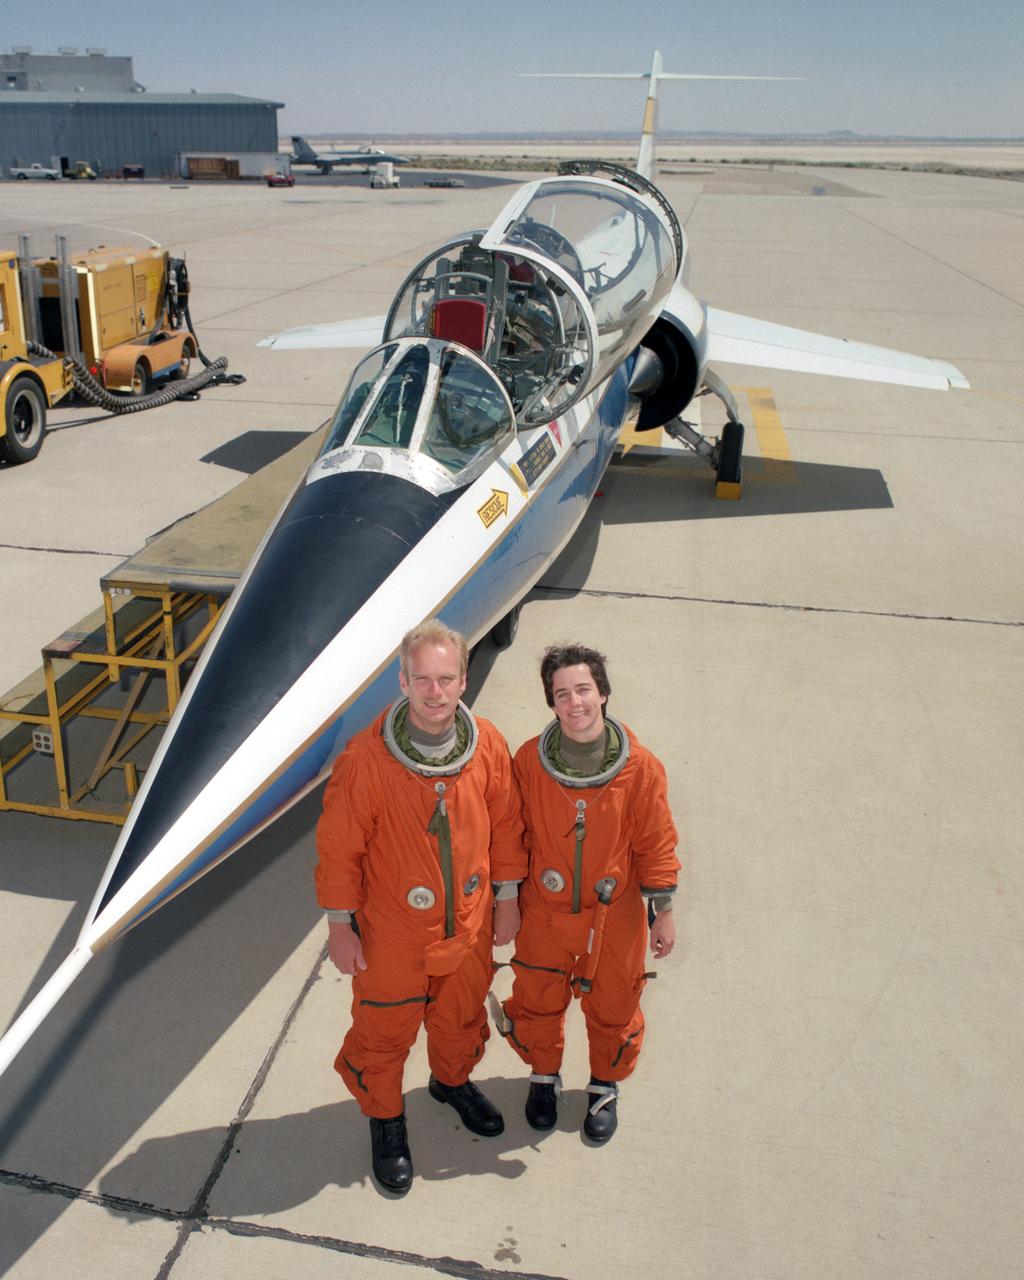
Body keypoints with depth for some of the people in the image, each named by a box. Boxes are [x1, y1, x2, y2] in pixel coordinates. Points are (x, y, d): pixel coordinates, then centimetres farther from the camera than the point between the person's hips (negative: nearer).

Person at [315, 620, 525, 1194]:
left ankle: (453, 1080, 58)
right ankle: (386, 1119, 46)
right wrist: (340, 925, -8)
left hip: (470, 926, 3)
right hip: (391, 934, -3)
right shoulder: (366, 757, -25)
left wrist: (507, 898, 7)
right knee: (384, 1032, 17)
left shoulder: (488, 744, -13)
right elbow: (339, 847, -14)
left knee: (461, 1017, 27)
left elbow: (505, 826, 1)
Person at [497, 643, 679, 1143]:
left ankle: (604, 1088, 47)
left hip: (614, 915, 0)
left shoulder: (640, 767, -17)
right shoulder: (529, 759, -15)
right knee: (538, 1004, 19)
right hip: (544, 912, 1)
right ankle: (544, 1077, 50)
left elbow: (655, 843, -6)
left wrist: (663, 912, -1)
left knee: (613, 1009, 18)